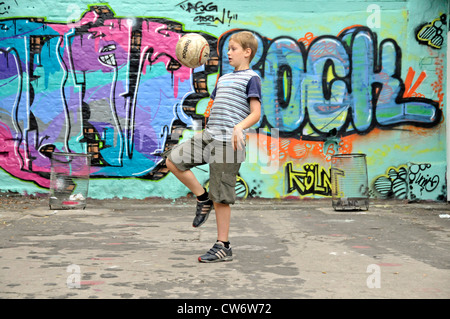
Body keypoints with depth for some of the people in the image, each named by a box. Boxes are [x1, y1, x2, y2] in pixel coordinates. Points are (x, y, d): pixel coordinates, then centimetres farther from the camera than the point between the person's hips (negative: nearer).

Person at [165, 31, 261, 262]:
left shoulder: (251, 78, -2)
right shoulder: (223, 79, 22)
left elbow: (256, 113, -11)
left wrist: (239, 127, -27)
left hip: (228, 142, -8)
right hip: (209, 136, 8)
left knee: (221, 197, -5)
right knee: (173, 160, -4)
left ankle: (223, 247, 5)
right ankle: (203, 199, 9)